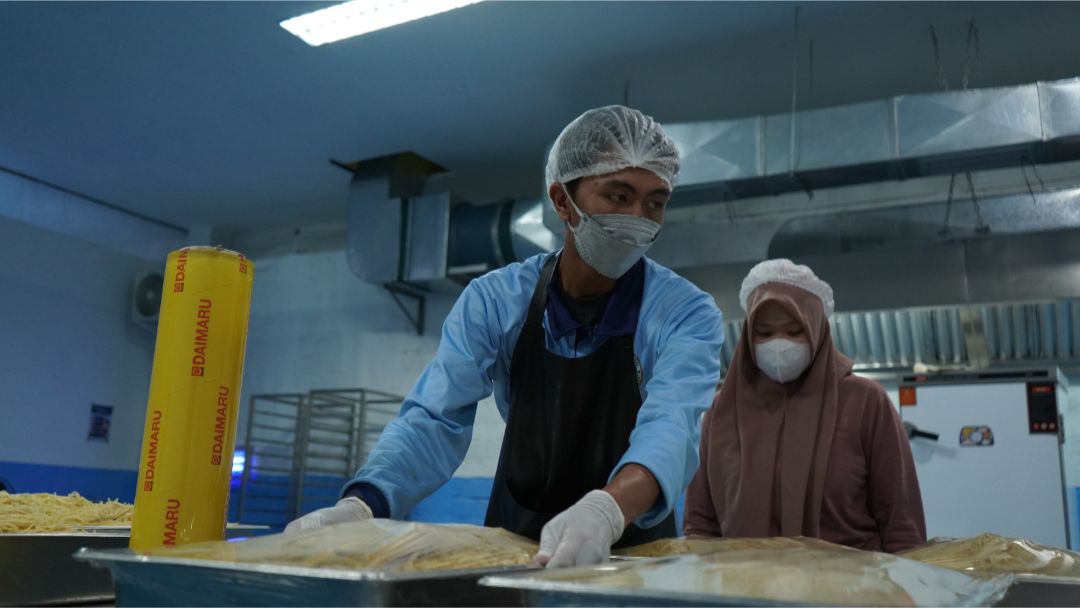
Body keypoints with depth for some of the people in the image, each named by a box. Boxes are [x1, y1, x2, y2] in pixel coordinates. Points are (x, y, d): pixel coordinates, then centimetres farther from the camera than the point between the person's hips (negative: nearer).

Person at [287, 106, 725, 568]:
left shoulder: (688, 315, -11)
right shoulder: (495, 301, -6)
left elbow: (671, 427, -27)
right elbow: (433, 421, -12)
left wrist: (606, 510, -48)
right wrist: (361, 505, -31)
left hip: (629, 550, 0)